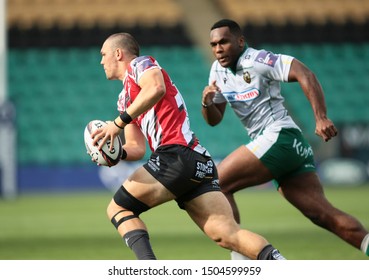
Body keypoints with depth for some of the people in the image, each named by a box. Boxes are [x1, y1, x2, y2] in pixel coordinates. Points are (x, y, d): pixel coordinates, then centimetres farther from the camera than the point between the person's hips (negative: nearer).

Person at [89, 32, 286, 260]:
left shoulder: (139, 64, 7)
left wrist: (118, 123, -15)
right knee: (227, 234, -9)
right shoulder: (125, 98, 33)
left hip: (177, 155, -8)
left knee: (118, 208, 2)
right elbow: (137, 148, 30)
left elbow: (156, 88, -17)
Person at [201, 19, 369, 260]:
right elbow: (214, 120, 22)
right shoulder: (218, 70, 17)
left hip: (279, 137, -9)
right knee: (324, 215, -1)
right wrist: (207, 103, -1)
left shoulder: (256, 60, -8)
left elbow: (304, 74, -18)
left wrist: (321, 118, -26)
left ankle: (240, 254, -12)